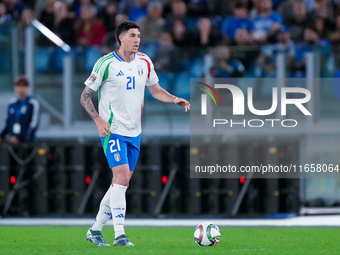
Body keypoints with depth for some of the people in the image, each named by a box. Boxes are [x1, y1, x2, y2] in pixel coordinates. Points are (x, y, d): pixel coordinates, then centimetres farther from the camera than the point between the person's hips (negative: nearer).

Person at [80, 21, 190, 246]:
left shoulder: (144, 62, 6)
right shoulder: (106, 63, -10)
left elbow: (156, 90, 18)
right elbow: (85, 96, -4)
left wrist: (175, 99, -1)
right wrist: (98, 120, -16)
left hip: (134, 132, 6)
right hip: (113, 130, -6)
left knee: (121, 183, 8)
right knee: (122, 176, -18)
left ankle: (95, 230, 20)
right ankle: (120, 234, -17)